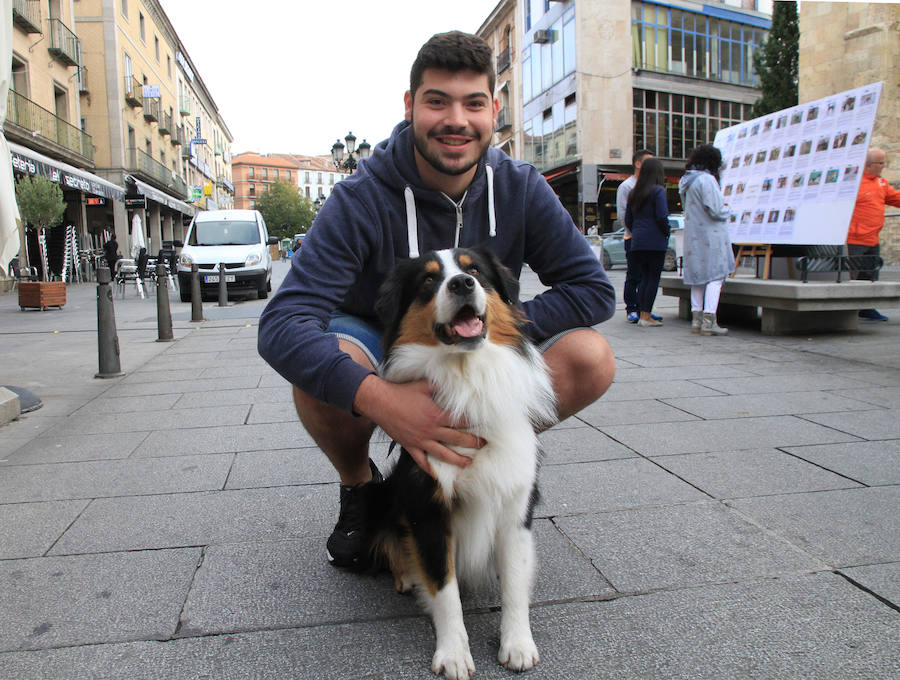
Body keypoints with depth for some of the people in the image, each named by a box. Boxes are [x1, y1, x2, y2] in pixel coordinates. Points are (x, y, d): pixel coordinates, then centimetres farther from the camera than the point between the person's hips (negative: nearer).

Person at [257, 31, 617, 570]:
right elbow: (282, 324, -31)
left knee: (591, 359, -21)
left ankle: (480, 464, 3)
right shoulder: (362, 200, -22)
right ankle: (360, 485, 0)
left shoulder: (521, 189, -13)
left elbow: (595, 290, -12)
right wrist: (380, 400, -48)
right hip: (381, 351, -2)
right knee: (317, 375, -35)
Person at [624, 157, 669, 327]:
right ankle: (646, 316, -1)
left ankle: (642, 314, 9)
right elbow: (662, 217, -14)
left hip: (637, 243, 6)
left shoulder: (633, 193, 12)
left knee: (644, 277, 12)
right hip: (655, 242, -6)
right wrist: (667, 233, 2)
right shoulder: (658, 190, -8)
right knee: (653, 279, 0)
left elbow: (628, 220, 14)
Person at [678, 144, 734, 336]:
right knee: (715, 277, -6)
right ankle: (709, 320, -11)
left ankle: (696, 319, 13)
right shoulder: (707, 180, -15)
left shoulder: (685, 181, 12)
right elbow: (716, 210, -19)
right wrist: (727, 210, 4)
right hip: (710, 235, -8)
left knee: (698, 277, 12)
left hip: (693, 234, 8)